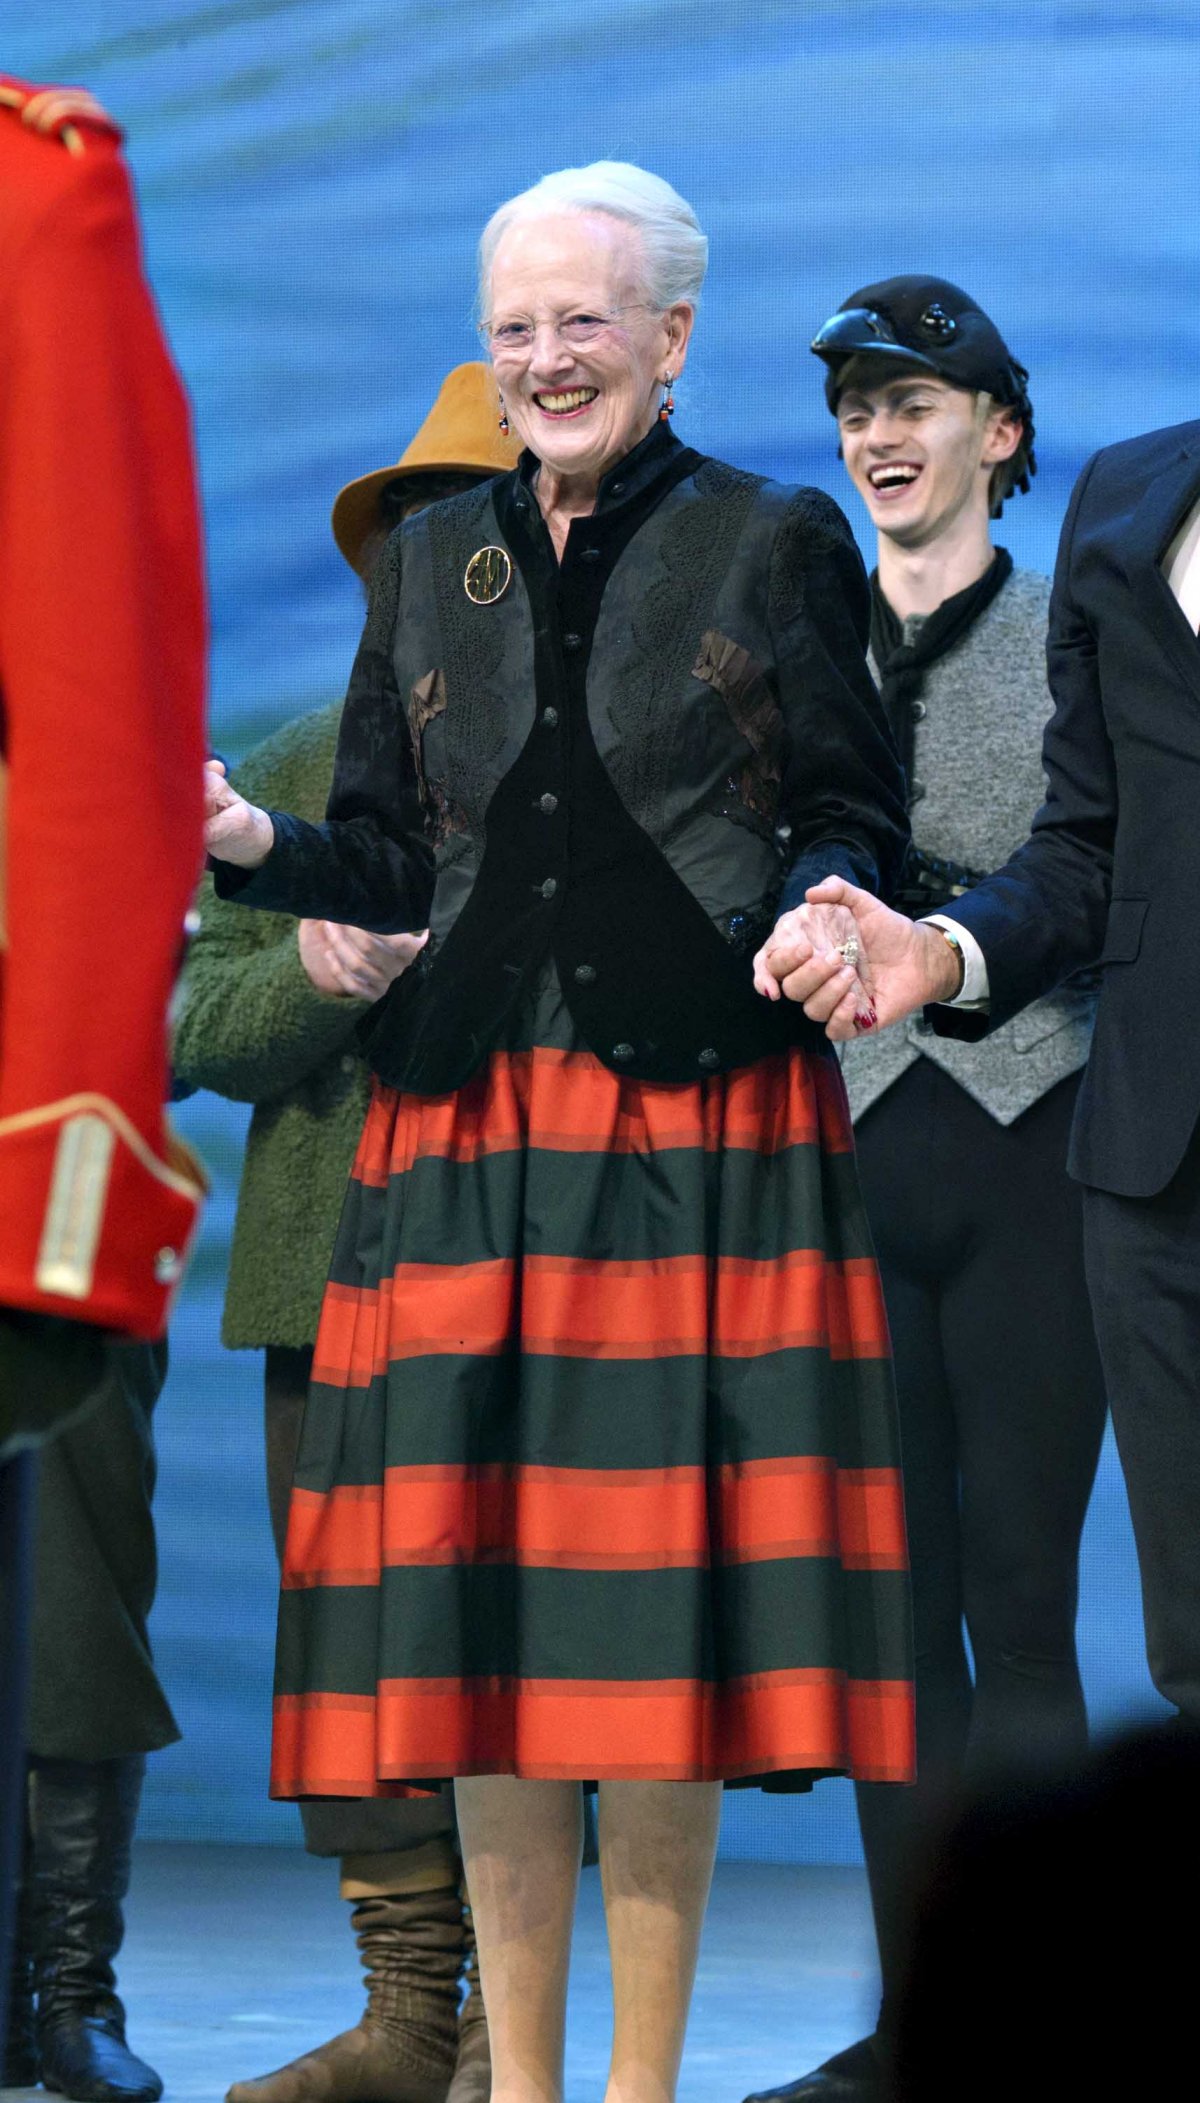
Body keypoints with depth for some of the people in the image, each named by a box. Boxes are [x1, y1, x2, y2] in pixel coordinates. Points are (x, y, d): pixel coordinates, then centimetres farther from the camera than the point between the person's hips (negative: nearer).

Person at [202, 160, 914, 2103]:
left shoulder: (779, 545, 5)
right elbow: (387, 867, 13)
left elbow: (858, 826, 5)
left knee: (669, 1599, -3)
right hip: (471, 1135, 3)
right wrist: (253, 845, -6)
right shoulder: (429, 564, 14)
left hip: (703, 1137, -3)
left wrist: (828, 908, -16)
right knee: (479, 1598, 0)